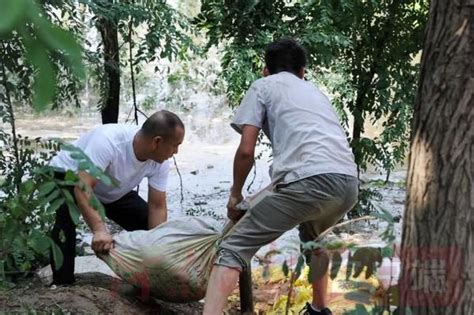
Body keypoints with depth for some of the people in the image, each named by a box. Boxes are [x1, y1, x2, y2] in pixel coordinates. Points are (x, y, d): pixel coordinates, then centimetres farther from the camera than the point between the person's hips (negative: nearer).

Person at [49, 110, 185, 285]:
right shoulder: (108, 141, -41)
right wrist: (100, 229, -60)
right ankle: (63, 285, -24)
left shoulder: (160, 163, -20)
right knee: (67, 218, -35)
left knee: (150, 225, -5)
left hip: (112, 192, 6)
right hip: (67, 177, -6)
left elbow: (157, 207, -16)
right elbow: (82, 188, -47)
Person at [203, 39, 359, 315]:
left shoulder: (263, 86, 17)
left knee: (234, 248, -1)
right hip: (349, 184, 7)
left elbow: (246, 150, 7)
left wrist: (235, 194, 23)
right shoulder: (316, 91, 36)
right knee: (313, 236, 38)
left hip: (310, 182, -7)